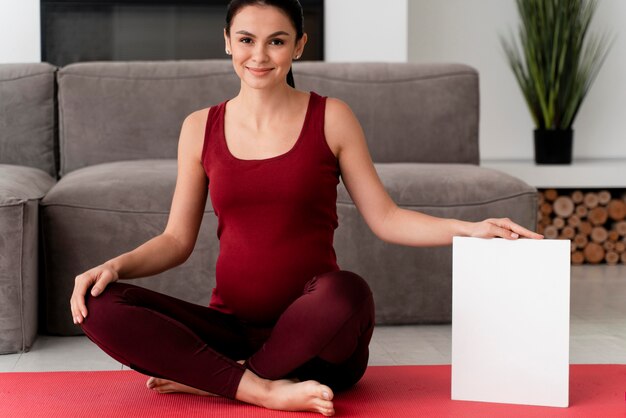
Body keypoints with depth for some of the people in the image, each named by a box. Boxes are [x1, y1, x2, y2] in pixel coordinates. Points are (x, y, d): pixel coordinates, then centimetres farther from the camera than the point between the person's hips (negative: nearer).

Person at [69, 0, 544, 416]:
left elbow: (385, 218, 3)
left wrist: (468, 229, -11)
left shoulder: (330, 118, 4)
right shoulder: (201, 128, 9)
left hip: (313, 336, -2)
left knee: (347, 290, -38)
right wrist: (116, 265, -7)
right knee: (100, 306, -22)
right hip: (233, 328, 2)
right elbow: (177, 239, 11)